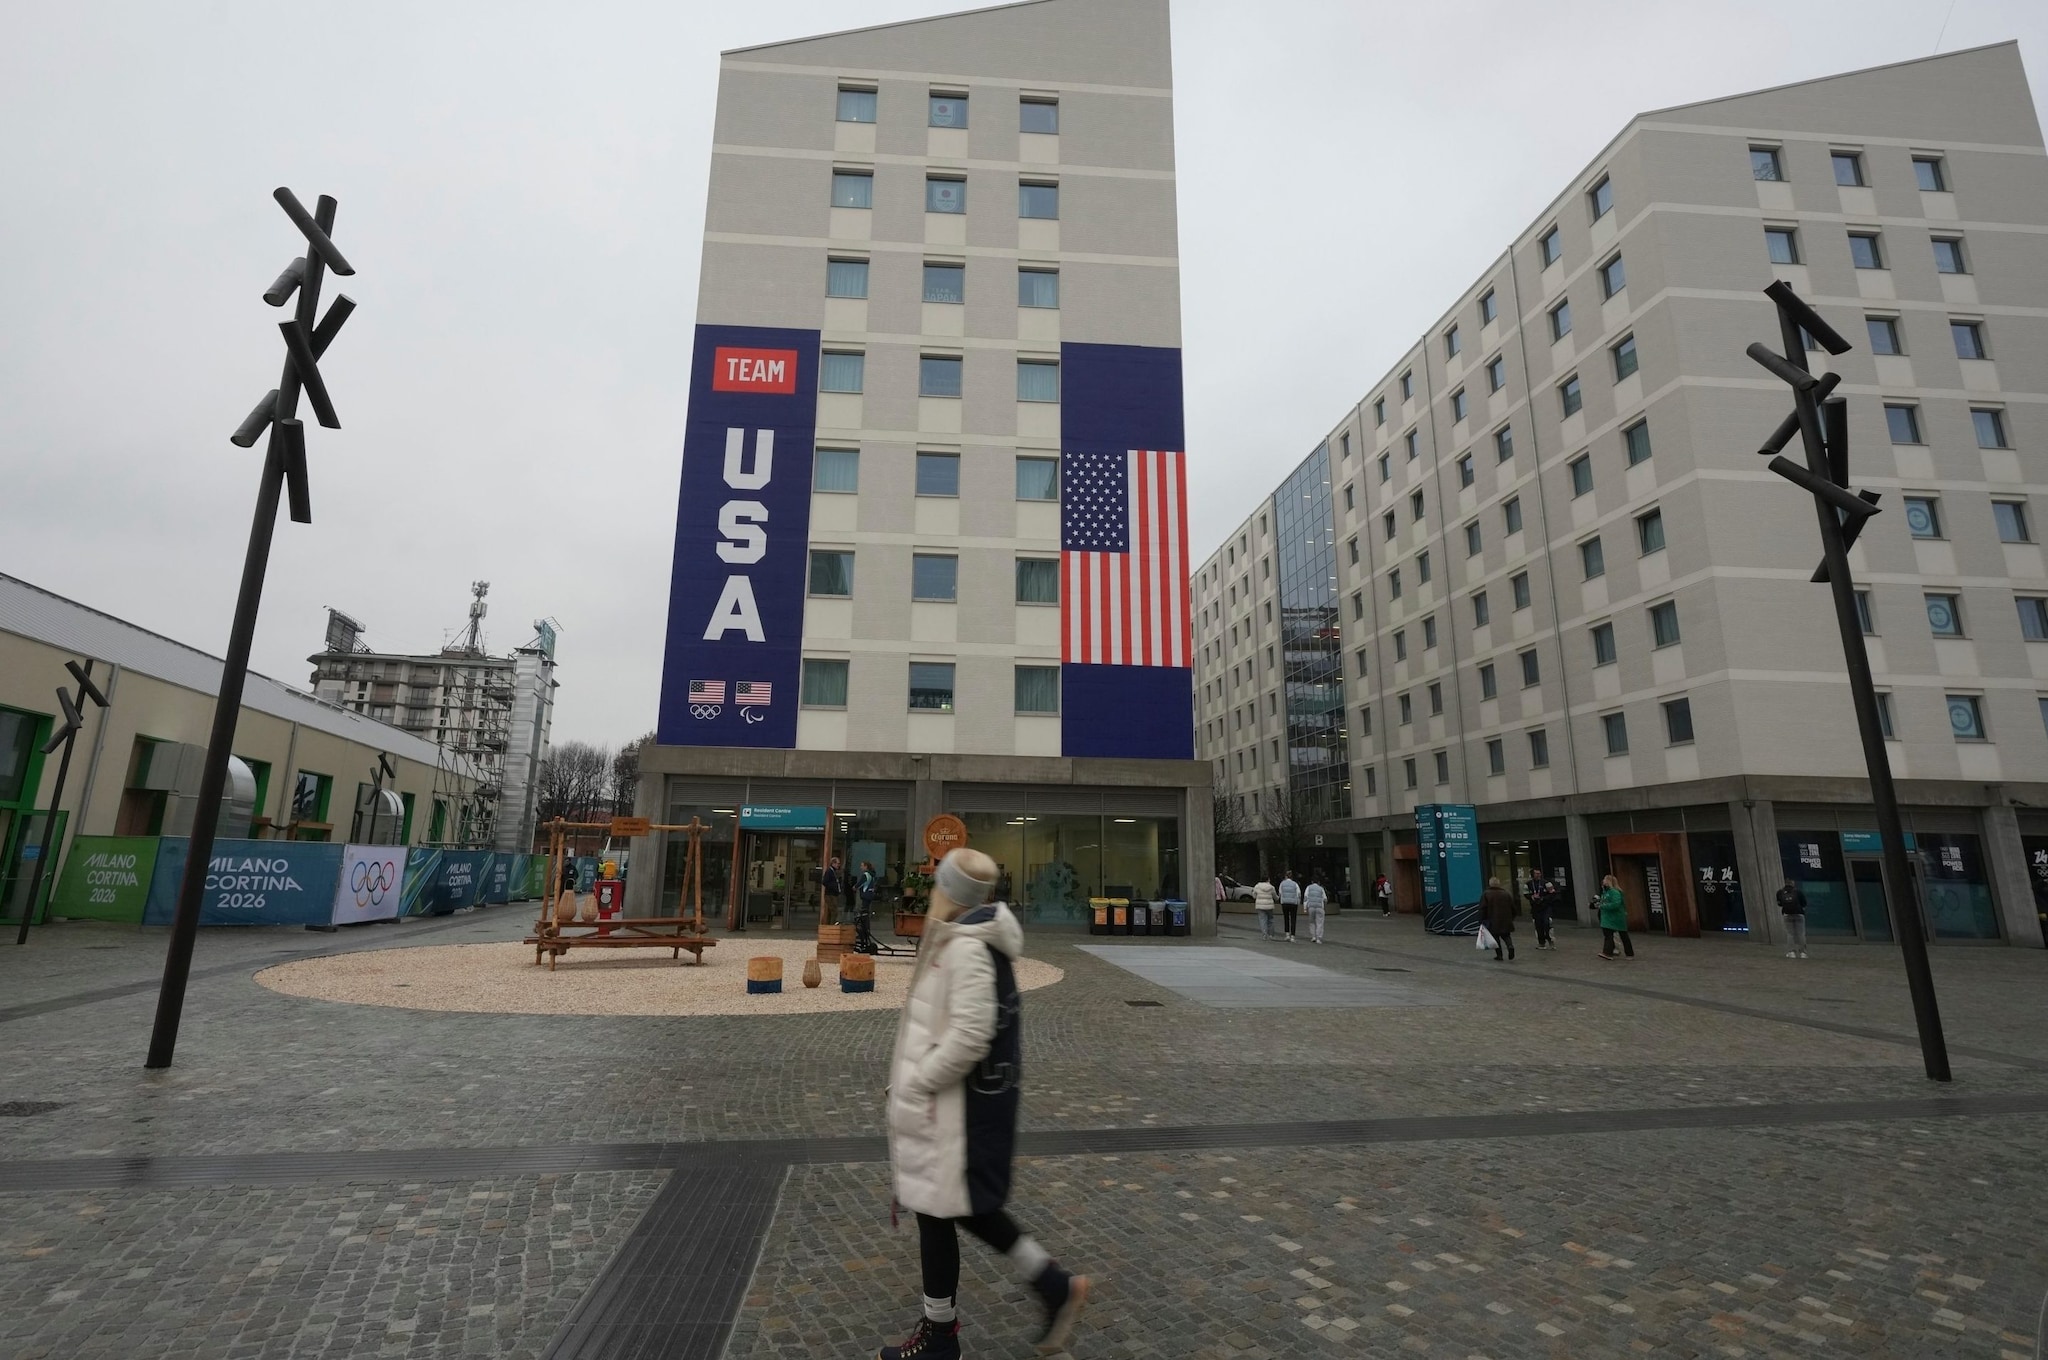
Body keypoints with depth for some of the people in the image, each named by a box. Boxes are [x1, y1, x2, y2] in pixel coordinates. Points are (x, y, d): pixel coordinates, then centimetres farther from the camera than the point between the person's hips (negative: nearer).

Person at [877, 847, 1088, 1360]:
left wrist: (916, 1082, -16)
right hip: (973, 1098, 9)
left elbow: (970, 1035, -28)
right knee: (965, 1206, 20)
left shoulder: (966, 947, -24)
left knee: (937, 1211, 8)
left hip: (956, 1105, -9)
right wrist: (917, 1074, 15)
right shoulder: (969, 939, 6)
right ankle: (1054, 1285, 28)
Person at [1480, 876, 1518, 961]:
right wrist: (1511, 918, 21)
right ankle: (1510, 946, -14)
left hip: (1493, 922, -3)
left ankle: (1499, 955, 7)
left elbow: (1482, 909, -7)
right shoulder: (1507, 893, 4)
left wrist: (1482, 919, 2)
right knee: (1506, 936, 14)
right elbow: (1513, 908, 10)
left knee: (1495, 938, 8)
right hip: (1506, 921, 3)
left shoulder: (1485, 894, -5)